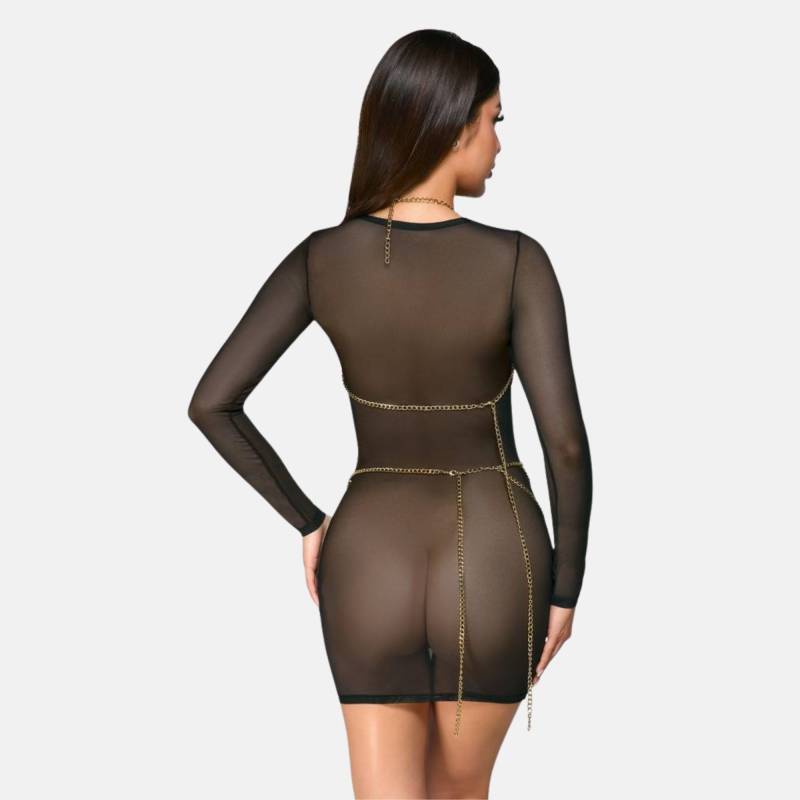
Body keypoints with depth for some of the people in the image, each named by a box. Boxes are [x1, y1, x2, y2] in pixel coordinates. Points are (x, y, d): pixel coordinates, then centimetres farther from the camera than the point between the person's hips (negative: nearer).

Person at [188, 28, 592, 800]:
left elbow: (211, 402, -7)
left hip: (371, 571, 1)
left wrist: (307, 523, 6)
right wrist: (567, 588, -2)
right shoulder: (517, 262, -16)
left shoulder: (320, 258, -7)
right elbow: (566, 443, -18)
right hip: (493, 577, -1)